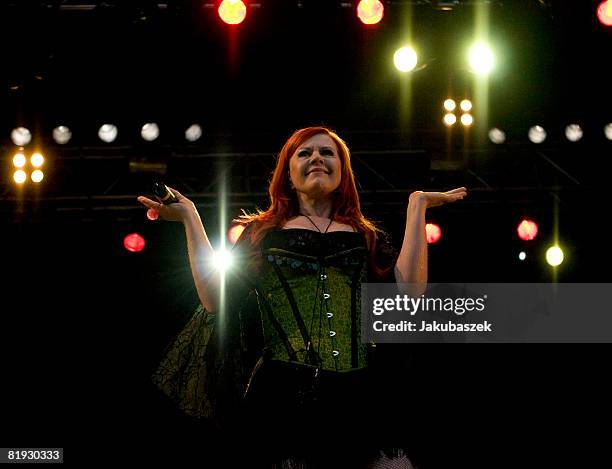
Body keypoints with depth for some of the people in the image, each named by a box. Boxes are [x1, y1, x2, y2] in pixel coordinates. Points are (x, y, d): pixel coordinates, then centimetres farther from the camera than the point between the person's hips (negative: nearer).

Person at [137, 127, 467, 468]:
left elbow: (409, 289, 2)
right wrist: (189, 216, 9)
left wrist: (417, 206, 9)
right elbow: (216, 299, 5)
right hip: (281, 397, -1)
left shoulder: (368, 238, 20)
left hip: (358, 398, 1)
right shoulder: (261, 234, 18)